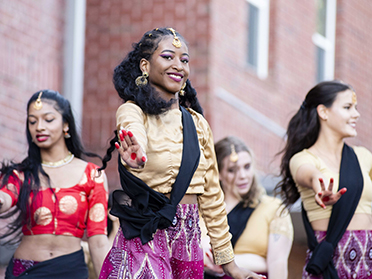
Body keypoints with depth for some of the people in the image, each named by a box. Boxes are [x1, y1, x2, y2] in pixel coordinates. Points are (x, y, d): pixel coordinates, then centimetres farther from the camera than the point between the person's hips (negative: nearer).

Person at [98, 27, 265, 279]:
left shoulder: (198, 124, 13)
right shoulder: (132, 112, -4)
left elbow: (211, 194, 16)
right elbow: (134, 136, -29)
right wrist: (135, 158, -54)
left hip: (189, 239, 5)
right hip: (145, 238, -5)